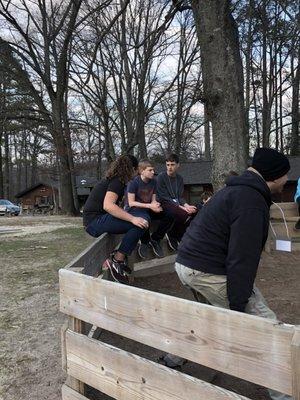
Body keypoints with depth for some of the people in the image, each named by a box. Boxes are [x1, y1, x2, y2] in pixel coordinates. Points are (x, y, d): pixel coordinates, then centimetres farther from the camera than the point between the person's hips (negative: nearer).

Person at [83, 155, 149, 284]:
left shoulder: (113, 179, 19)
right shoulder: (117, 181, -11)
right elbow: (107, 205, -27)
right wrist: (132, 218, -29)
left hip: (93, 222, 10)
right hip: (95, 221, -10)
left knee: (139, 222, 17)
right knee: (139, 225, -21)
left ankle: (117, 258, 7)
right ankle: (116, 261, -15)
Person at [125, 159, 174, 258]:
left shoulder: (153, 181, 3)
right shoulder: (134, 182, -16)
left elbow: (153, 200, 5)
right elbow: (131, 203, -18)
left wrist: (156, 205, -20)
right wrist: (150, 206, -25)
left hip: (147, 209, 7)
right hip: (133, 209, -6)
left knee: (169, 215, -14)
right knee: (145, 219, -41)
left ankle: (154, 239, 2)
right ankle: (144, 242, -10)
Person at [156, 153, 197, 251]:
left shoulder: (179, 178, 12)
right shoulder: (161, 177, -7)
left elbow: (180, 197, 10)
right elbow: (164, 197, -14)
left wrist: (186, 205, -14)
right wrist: (182, 207, -22)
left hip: (176, 203, 6)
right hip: (165, 204, -6)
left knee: (194, 211, -18)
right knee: (184, 214, -31)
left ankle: (178, 236, -2)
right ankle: (172, 235, -5)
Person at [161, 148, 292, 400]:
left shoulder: (234, 190, 15)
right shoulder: (252, 200, -17)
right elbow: (243, 258, -22)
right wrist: (238, 306, -19)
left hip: (186, 265, 11)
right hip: (209, 272, -10)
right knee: (266, 325, 0)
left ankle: (174, 358, 45)